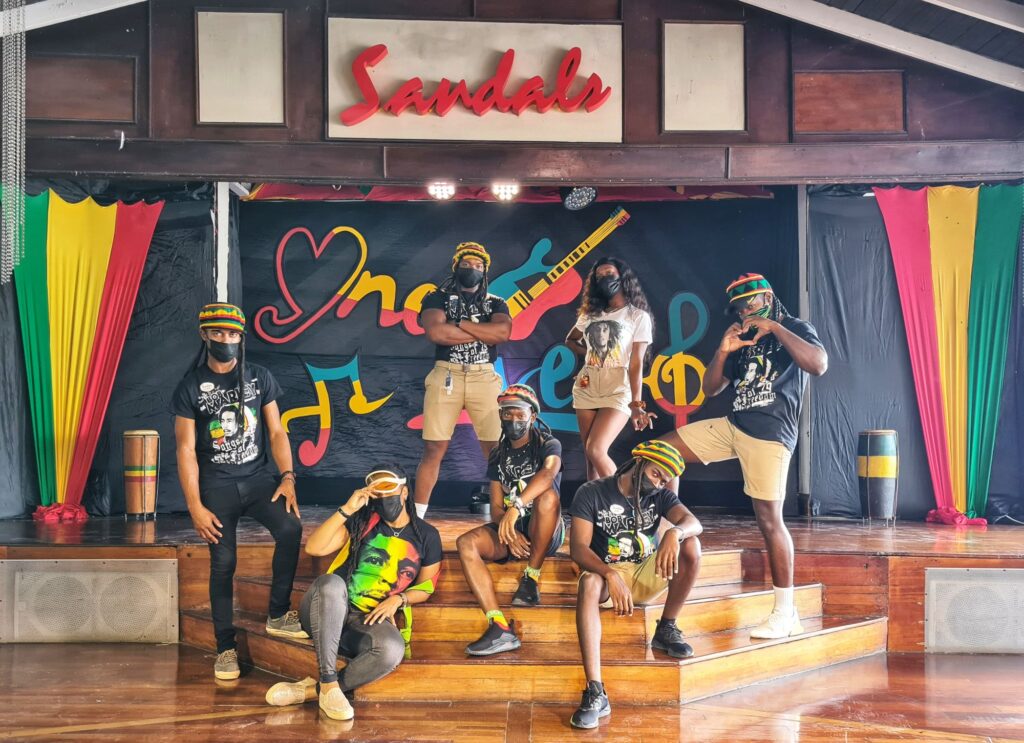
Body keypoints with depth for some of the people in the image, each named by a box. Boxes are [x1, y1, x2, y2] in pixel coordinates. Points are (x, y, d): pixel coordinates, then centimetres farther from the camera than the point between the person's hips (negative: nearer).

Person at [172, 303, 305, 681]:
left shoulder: (259, 377, 6)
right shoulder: (191, 387, -1)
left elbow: (276, 431, 6)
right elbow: (186, 448, -3)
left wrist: (287, 477, -9)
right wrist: (195, 507, -10)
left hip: (258, 477, 2)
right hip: (217, 485, -1)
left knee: (290, 527, -23)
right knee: (223, 562, -6)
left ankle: (278, 614, -8)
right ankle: (225, 648, 6)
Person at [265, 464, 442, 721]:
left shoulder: (426, 536, 9)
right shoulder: (361, 520, 7)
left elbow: (426, 587, 14)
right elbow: (313, 547, -4)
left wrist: (399, 599, -6)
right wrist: (346, 510, -12)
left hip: (371, 621, 0)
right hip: (329, 615, 0)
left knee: (392, 650, -37)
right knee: (331, 582, -38)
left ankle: (310, 690, -24)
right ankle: (329, 684, -34)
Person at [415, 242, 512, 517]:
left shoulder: (495, 304, 14)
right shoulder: (438, 298, 8)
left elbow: (503, 332, -7)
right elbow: (436, 332, -12)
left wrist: (459, 323, -8)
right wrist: (484, 334, -6)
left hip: (484, 378, 2)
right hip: (446, 376, -1)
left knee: (496, 449, -5)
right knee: (434, 449, -3)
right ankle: (417, 515, 3)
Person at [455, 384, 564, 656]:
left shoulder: (548, 445, -2)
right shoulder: (498, 456, 12)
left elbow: (548, 473, -27)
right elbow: (496, 508, 5)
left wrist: (517, 507, -44)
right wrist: (510, 534, -19)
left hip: (544, 532, -4)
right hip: (510, 531, 4)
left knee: (548, 496, -35)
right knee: (466, 543, -25)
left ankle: (531, 579, -22)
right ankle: (500, 628, -37)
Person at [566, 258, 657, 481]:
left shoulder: (639, 316, -2)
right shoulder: (590, 314, 13)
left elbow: (636, 364, -9)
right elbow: (570, 340, 29)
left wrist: (636, 404, -19)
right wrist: (590, 353, 9)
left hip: (618, 391, -5)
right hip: (586, 389, 6)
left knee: (596, 450, -18)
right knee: (590, 454, 5)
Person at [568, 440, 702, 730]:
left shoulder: (660, 496, 2)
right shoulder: (592, 493, -9)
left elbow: (693, 522, -16)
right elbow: (578, 548, -18)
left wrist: (674, 532, -41)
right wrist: (611, 575, -36)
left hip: (647, 575, 3)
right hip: (606, 573, -3)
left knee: (691, 544, -21)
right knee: (589, 582, -39)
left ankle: (666, 630, -7)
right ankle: (595, 693, -47)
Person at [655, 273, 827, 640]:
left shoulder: (796, 329, 1)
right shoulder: (744, 342, 19)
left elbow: (819, 365, -21)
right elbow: (710, 389, 18)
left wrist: (775, 328, -17)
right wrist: (723, 351, 2)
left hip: (769, 434, -7)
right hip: (733, 426, 8)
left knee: (769, 518, -9)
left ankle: (785, 613, -1)